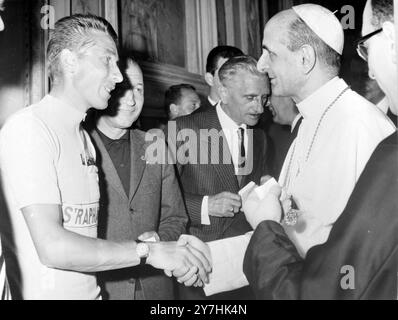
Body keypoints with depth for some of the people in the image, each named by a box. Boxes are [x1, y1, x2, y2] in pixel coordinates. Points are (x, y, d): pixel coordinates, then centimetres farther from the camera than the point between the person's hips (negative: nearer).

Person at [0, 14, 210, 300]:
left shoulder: (83, 138, 10)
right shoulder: (29, 127, -16)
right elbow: (52, 246, -23)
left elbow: (82, 229, 5)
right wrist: (148, 251, -19)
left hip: (89, 290, 8)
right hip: (47, 292, -7)